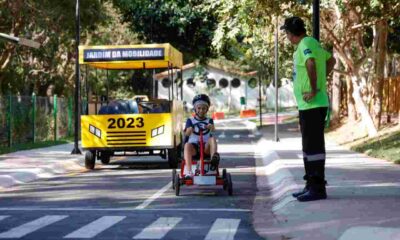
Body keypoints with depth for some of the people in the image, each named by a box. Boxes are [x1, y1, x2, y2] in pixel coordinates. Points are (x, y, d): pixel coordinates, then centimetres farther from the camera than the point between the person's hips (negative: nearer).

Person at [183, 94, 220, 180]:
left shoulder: (209, 120, 15)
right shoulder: (190, 120, 13)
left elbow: (213, 129, -8)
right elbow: (186, 133, -3)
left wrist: (211, 127, -34)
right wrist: (189, 130, -28)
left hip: (206, 147, 1)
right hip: (194, 146, -1)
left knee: (212, 139, -28)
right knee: (187, 145, -34)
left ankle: (214, 158, -48)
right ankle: (188, 171, -43)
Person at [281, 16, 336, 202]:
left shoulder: (305, 45, -15)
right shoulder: (312, 43, 15)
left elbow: (311, 63, -35)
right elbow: (331, 60, 29)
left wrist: (314, 89, -26)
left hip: (312, 105, -10)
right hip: (309, 105, 10)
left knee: (313, 146, -7)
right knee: (309, 146, 16)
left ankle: (317, 188, -4)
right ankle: (311, 185, 23)